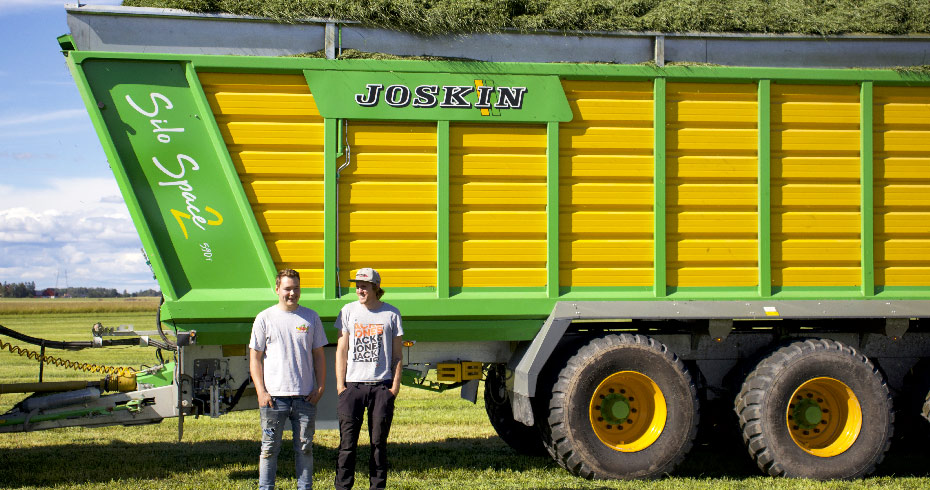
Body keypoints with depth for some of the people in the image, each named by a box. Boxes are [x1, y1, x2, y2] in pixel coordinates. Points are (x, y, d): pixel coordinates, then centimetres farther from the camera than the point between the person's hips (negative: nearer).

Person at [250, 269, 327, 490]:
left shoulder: (311, 318, 9)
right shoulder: (265, 318, 4)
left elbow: (318, 355, 12)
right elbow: (255, 358, 3)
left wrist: (320, 387, 2)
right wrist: (261, 391, -6)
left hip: (305, 397, 2)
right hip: (274, 396, -2)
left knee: (304, 447, 6)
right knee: (270, 448, 2)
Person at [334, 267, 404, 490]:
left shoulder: (391, 313, 5)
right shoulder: (349, 311, 7)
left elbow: (397, 354, 8)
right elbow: (341, 350, 7)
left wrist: (395, 385, 0)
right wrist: (340, 384, 0)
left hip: (382, 386, 0)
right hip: (353, 385, 0)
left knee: (379, 441, 4)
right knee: (347, 441, -2)